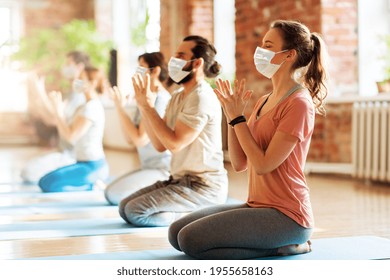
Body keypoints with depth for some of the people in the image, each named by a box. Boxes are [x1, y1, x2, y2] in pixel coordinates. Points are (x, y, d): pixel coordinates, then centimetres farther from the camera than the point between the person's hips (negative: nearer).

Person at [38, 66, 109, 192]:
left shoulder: (91, 107, -16)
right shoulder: (90, 105, 14)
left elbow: (71, 136, -21)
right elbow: (66, 134, 13)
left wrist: (58, 110, -16)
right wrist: (58, 110, 6)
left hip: (91, 167, -10)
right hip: (91, 165, 10)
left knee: (46, 183, -15)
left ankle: (92, 187, -10)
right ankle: (93, 184, 6)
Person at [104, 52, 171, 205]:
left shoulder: (159, 99, -16)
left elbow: (141, 140, -20)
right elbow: (130, 138, 11)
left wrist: (120, 108, -14)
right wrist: (120, 107, 4)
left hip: (163, 170, -10)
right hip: (150, 167, 10)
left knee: (115, 195, -17)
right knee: (109, 192, 8)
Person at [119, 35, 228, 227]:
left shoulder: (201, 98, -17)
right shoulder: (178, 97, 11)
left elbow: (174, 143, -23)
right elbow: (160, 145, 7)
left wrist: (148, 105, -18)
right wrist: (143, 106, -1)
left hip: (203, 186, -10)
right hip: (180, 180, 10)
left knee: (135, 212, -18)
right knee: (124, 207, 6)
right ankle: (194, 212, 9)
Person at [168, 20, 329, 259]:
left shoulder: (298, 103, -13)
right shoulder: (264, 101, 14)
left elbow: (263, 165, -19)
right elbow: (239, 164, 9)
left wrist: (237, 118, -13)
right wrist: (232, 114, 0)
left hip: (285, 214, -9)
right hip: (258, 205, 9)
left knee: (191, 240, -18)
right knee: (177, 232, 3)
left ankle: (284, 246, -5)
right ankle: (276, 242, 7)